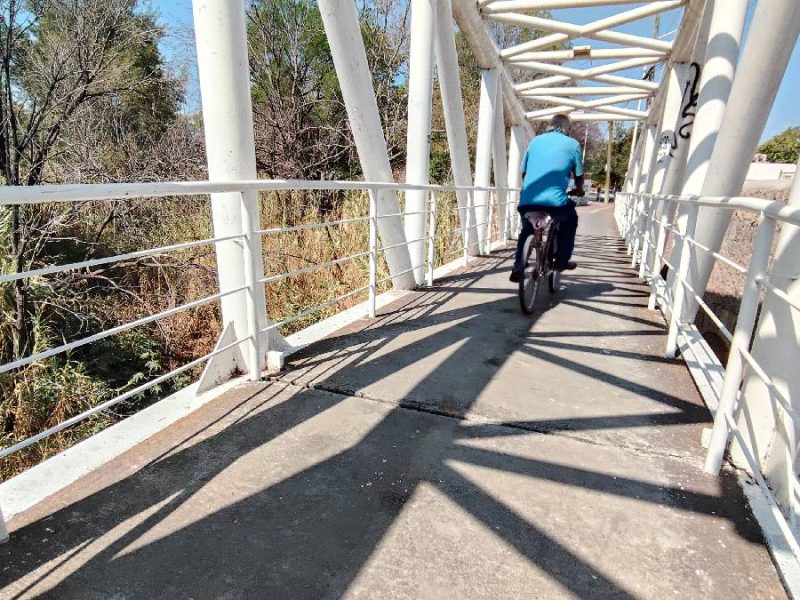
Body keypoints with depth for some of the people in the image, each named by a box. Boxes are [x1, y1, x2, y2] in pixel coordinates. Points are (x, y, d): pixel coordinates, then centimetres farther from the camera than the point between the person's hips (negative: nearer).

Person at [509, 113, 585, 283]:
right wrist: (579, 190, 36)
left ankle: (518, 267, 14)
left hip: (527, 200, 3)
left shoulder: (536, 140, 19)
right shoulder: (572, 144, 12)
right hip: (555, 200, -2)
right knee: (570, 220, 30)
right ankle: (562, 261, 27)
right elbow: (579, 177, 14)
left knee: (526, 230, 30)